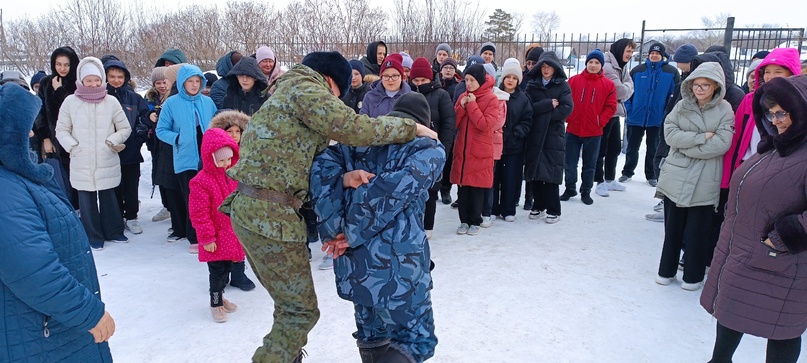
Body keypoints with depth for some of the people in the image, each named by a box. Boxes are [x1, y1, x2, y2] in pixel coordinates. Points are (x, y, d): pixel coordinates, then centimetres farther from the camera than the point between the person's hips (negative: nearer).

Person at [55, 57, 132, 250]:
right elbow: (61, 130, 7)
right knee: (87, 199, 6)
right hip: (81, 162, 0)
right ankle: (93, 236, 19)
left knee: (109, 197, 11)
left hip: (107, 162, 0)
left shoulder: (111, 102, -1)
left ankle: (113, 231, 27)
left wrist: (113, 140, -9)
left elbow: (125, 128, 7)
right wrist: (72, 146, -9)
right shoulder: (70, 102, 0)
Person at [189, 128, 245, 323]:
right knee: (217, 271, 3)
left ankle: (220, 296, 38)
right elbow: (199, 213, -17)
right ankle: (216, 303, 22)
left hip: (233, 236, 6)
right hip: (216, 239, -6)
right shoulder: (201, 182, -19)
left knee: (227, 268, 18)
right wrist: (207, 238, -15)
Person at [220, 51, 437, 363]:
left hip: (250, 209, 10)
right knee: (301, 311, 0)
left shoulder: (287, 93, 23)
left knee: (290, 306, 21)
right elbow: (356, 129, -20)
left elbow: (318, 150, 14)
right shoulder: (306, 89, -7)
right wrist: (411, 127, -7)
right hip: (270, 216, -10)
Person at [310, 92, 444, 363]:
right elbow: (394, 190, -14)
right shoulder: (430, 150, 2)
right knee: (416, 337, 11)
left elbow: (322, 163, -1)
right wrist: (354, 235, -7)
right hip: (396, 261, -5)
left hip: (352, 259, 5)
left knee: (371, 333, 23)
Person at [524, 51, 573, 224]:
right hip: (535, 136, 2)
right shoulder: (532, 85, 10)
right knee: (535, 172, 4)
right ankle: (538, 206, 18)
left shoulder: (563, 85, 4)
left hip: (554, 137, -2)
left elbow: (567, 108, -9)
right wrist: (548, 104, -12)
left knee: (551, 173, -4)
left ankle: (553, 210, 6)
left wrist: (541, 113, -11)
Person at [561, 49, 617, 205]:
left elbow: (610, 106, -1)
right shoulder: (574, 80, 1)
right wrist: (567, 117, -6)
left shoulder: (608, 84, 0)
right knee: (570, 163, 8)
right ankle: (570, 189, 23)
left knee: (589, 165, 10)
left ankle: (586, 192, 22)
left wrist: (600, 121, -9)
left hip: (594, 132, 0)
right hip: (573, 130, 1)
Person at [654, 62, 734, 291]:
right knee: (672, 228, 11)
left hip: (704, 181, -2)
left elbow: (721, 144, -12)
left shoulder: (724, 110, -2)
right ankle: (667, 270, 26)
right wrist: (702, 137, -14)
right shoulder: (682, 105, 5)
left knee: (697, 231, 6)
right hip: (676, 176, 3)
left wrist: (686, 144, -11)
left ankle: (693, 276, 22)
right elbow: (669, 133, -7)